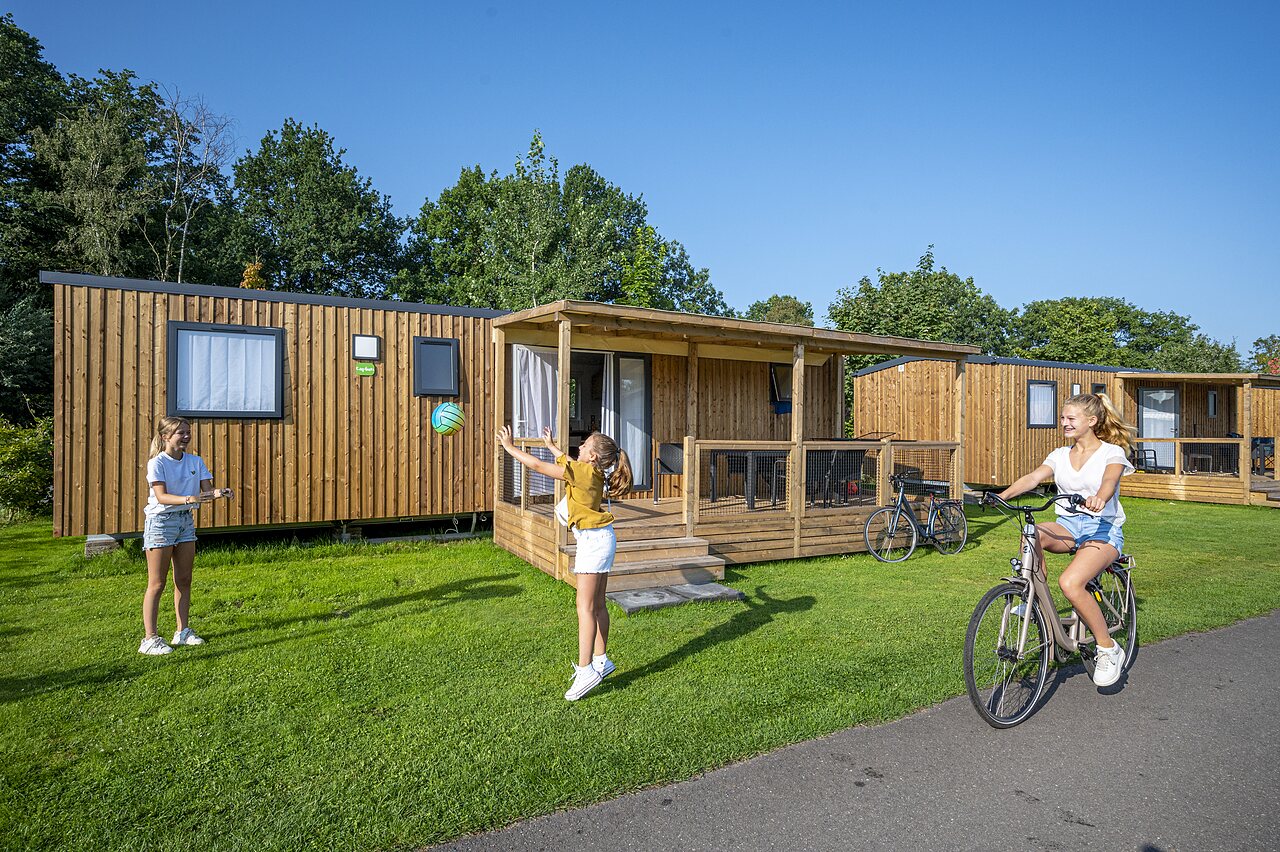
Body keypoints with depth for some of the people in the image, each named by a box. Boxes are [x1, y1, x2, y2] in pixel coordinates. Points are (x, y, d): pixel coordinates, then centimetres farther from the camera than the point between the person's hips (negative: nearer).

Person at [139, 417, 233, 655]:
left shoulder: (195, 461, 5)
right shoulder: (157, 463, -11)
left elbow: (207, 489, -1)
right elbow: (161, 496, -22)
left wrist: (217, 493, -23)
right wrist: (188, 499, -39)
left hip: (186, 521, 6)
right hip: (160, 521, -6)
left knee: (184, 580, 11)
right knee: (156, 584, -1)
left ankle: (182, 631, 20)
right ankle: (150, 638, 5)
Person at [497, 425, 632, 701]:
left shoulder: (584, 472, -16)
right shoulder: (592, 471, 9)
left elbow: (537, 465, -15)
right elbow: (569, 463, 33)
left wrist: (509, 446, -5)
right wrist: (552, 445, 45)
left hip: (594, 539, -10)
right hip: (600, 538, 10)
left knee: (585, 606, -9)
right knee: (597, 605, 14)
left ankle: (585, 670, -8)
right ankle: (601, 660, 23)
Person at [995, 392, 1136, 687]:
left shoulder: (1112, 452, -2)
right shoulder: (1060, 455, 11)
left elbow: (1109, 480, -25)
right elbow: (1033, 478, -6)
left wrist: (1099, 499, -49)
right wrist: (1002, 495, -26)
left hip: (1104, 528, -4)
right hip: (1068, 525, 4)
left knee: (1070, 583, -30)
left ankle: (1109, 649, -7)